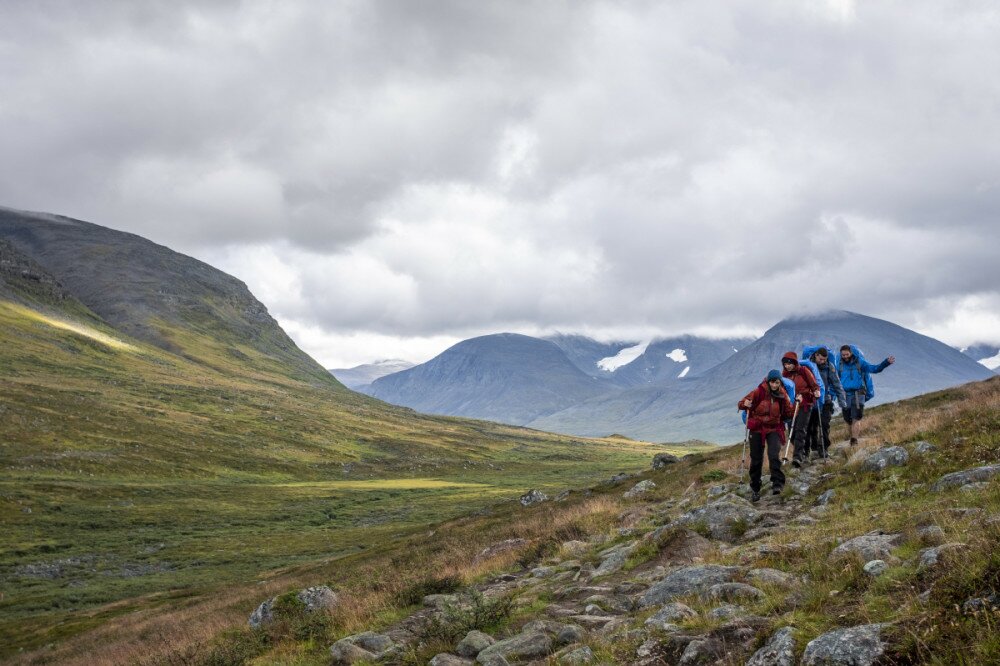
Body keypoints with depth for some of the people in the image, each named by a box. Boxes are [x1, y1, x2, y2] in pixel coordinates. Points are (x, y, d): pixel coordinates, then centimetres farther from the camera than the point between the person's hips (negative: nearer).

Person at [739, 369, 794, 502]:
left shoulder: (782, 395, 0)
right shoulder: (758, 392, -8)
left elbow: (789, 414, 6)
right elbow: (741, 404, -6)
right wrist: (745, 404, -28)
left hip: (774, 429, 0)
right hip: (757, 429, 0)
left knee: (774, 455, -23)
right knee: (756, 460, 6)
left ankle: (777, 484, -24)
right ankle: (755, 489, 19)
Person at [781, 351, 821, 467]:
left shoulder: (803, 371, -3)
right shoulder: (785, 374, 10)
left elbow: (813, 384, 0)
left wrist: (816, 391, -20)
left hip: (804, 404, -5)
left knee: (800, 430, -16)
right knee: (792, 431, 4)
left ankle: (798, 456, -23)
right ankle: (803, 452, 24)